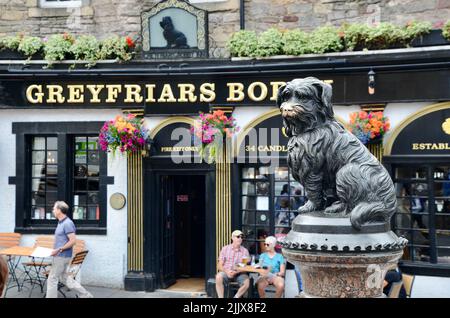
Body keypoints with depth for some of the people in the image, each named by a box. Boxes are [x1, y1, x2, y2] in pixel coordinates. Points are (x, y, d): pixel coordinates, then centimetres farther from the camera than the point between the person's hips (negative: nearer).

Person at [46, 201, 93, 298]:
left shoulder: (67, 223, -19)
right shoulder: (61, 223, 12)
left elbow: (73, 241, -23)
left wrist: (59, 250, -22)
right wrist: (56, 250, 11)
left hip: (62, 256, -10)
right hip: (61, 256, 10)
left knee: (52, 279, -2)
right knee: (63, 277, 15)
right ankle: (85, 295, 18)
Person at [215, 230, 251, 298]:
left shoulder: (245, 251, 5)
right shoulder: (225, 249, 6)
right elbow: (220, 266, 3)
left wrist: (235, 272, -20)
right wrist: (226, 271, -18)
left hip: (239, 274, 0)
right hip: (226, 272, 0)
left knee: (247, 282, -31)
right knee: (218, 277, -33)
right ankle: (221, 297, -28)